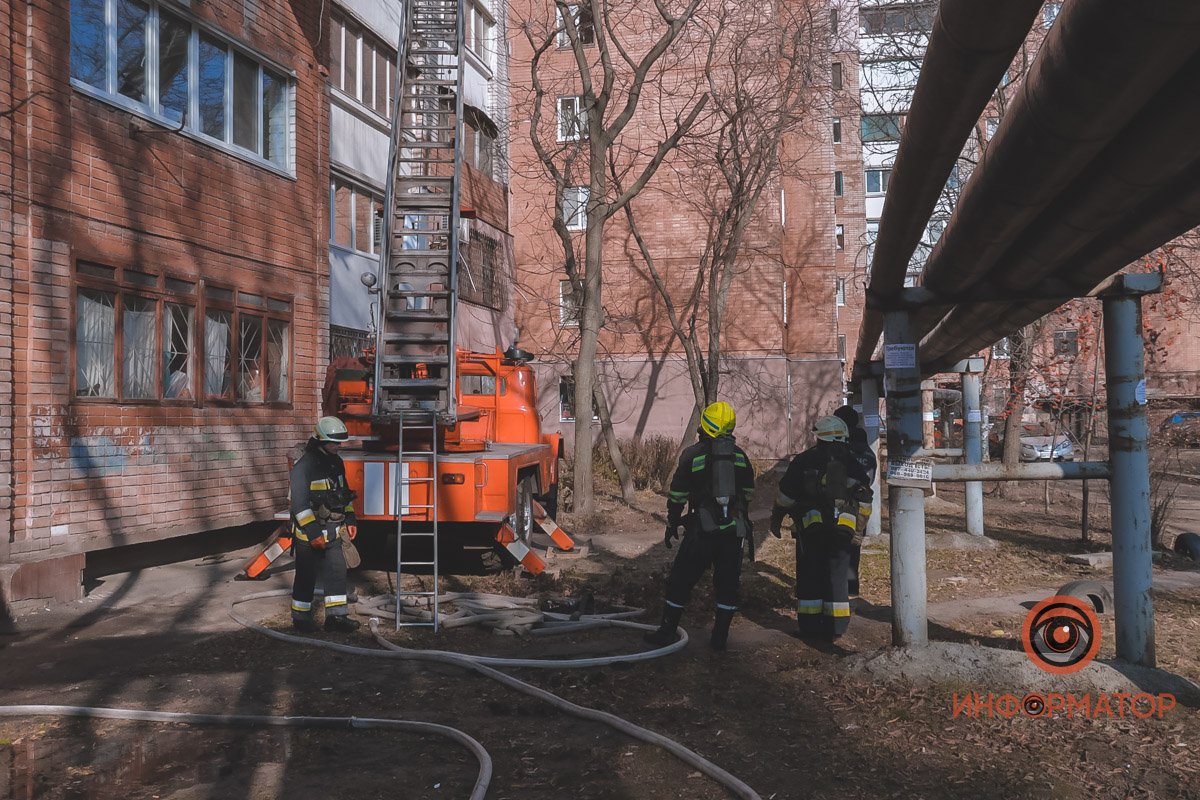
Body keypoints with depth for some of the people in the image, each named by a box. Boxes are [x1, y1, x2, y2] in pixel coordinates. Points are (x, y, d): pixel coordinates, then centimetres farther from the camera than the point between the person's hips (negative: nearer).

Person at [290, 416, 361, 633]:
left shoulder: (336, 462, 9)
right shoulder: (304, 465, -18)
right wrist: (313, 532, -23)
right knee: (306, 575, 4)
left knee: (337, 571, 6)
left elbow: (344, 492, 21)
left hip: (332, 533, 7)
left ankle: (336, 615, 12)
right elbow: (300, 502, -22)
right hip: (309, 533, -7)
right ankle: (300, 617, 18)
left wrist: (350, 519, 14)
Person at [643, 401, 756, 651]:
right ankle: (720, 637, 15)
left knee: (681, 581, 7)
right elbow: (748, 494, 14)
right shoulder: (740, 455, 7)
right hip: (734, 530, 3)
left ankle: (667, 632, 12)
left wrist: (672, 525, 11)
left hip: (702, 529, -3)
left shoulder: (692, 455, -3)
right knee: (727, 584, 12)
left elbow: (677, 496, 0)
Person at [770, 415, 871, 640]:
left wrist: (776, 519, 15)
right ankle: (835, 624, 9)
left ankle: (810, 624, 8)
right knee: (837, 574, 8)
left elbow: (786, 495, 4)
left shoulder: (803, 460, 4)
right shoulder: (851, 462, 8)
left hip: (810, 527, -1)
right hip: (841, 528, 1)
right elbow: (864, 498, 9)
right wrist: (859, 522, 22)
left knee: (809, 574, 7)